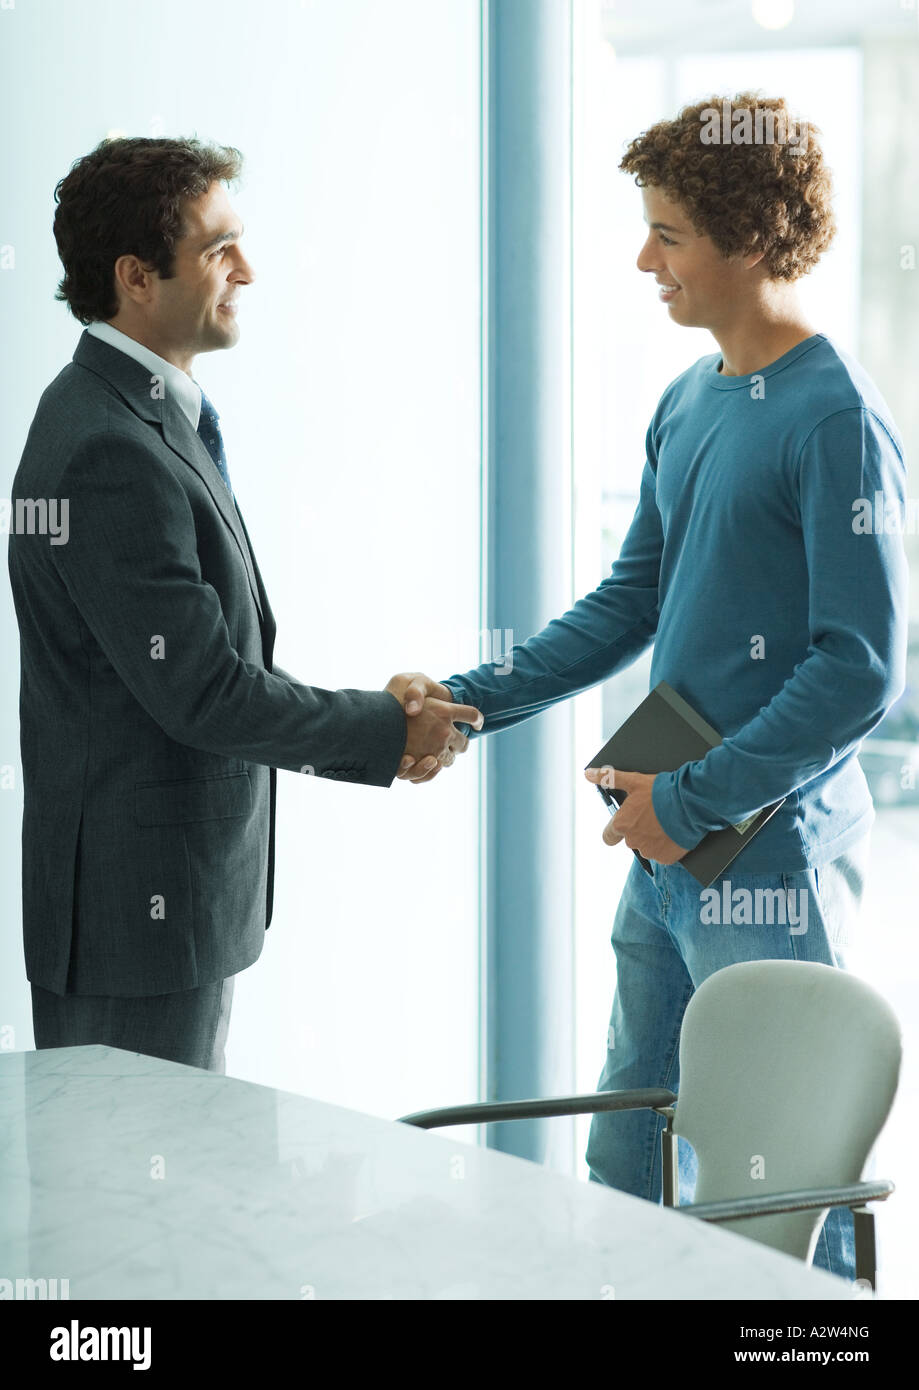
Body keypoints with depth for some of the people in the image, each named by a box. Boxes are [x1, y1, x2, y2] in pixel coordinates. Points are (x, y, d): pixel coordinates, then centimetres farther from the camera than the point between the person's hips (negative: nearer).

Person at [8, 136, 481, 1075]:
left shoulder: (141, 417, 13)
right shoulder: (113, 450, -21)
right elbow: (200, 690, -22)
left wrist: (377, 731, 8)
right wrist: (388, 731, -9)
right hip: (138, 905, -11)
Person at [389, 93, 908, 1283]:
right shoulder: (688, 404, 11)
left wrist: (690, 801, -15)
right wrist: (470, 702, 8)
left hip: (776, 859, -8)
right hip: (669, 852, 8)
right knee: (626, 1160, 16)